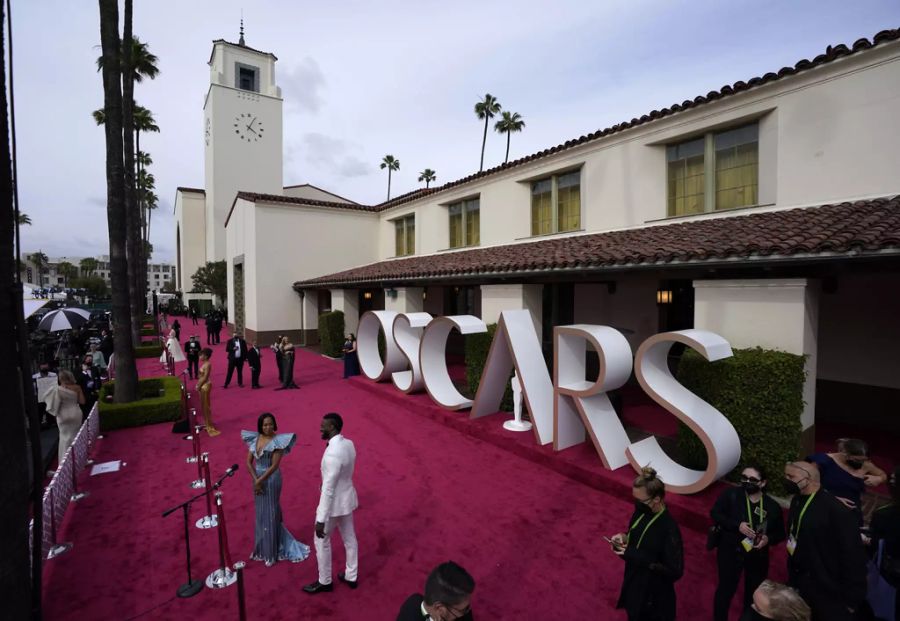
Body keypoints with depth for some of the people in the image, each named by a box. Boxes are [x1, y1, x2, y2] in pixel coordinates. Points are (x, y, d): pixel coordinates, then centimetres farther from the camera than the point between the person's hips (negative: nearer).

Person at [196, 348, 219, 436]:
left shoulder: (207, 364, -20)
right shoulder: (205, 364, 10)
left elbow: (205, 377, -22)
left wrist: (198, 386, -17)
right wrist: (198, 384, 9)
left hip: (205, 386, -10)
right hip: (203, 386, 10)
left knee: (206, 406, -2)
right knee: (204, 405, 17)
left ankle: (209, 426, 6)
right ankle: (207, 424, 28)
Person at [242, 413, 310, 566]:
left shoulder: (277, 441, -17)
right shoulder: (254, 439, -1)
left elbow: (274, 466, -19)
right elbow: (249, 462, 0)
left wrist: (260, 480, -18)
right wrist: (256, 480, -10)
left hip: (271, 480, -5)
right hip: (258, 479, 6)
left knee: (271, 513, 5)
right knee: (260, 513, 18)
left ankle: (272, 552, 19)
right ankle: (263, 547, 36)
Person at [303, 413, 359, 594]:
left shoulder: (332, 453, -31)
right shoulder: (349, 444, -4)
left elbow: (328, 489, -28)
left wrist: (321, 519, -21)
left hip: (335, 502, -8)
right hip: (347, 498, 8)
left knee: (321, 541, 14)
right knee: (349, 538, 21)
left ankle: (324, 582, 32)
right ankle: (351, 577, 37)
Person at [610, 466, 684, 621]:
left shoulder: (669, 529, -31)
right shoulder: (642, 513, -9)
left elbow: (675, 571, -26)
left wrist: (636, 556, -30)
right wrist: (624, 538, -13)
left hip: (653, 596, -6)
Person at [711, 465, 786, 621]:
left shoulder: (772, 506, -7)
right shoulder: (731, 494, -16)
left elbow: (780, 533, 3)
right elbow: (715, 513, -13)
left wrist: (768, 539, -18)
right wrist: (737, 525, -25)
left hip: (758, 556, 3)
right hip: (730, 552, -3)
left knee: (754, 592, 20)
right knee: (726, 589, 7)